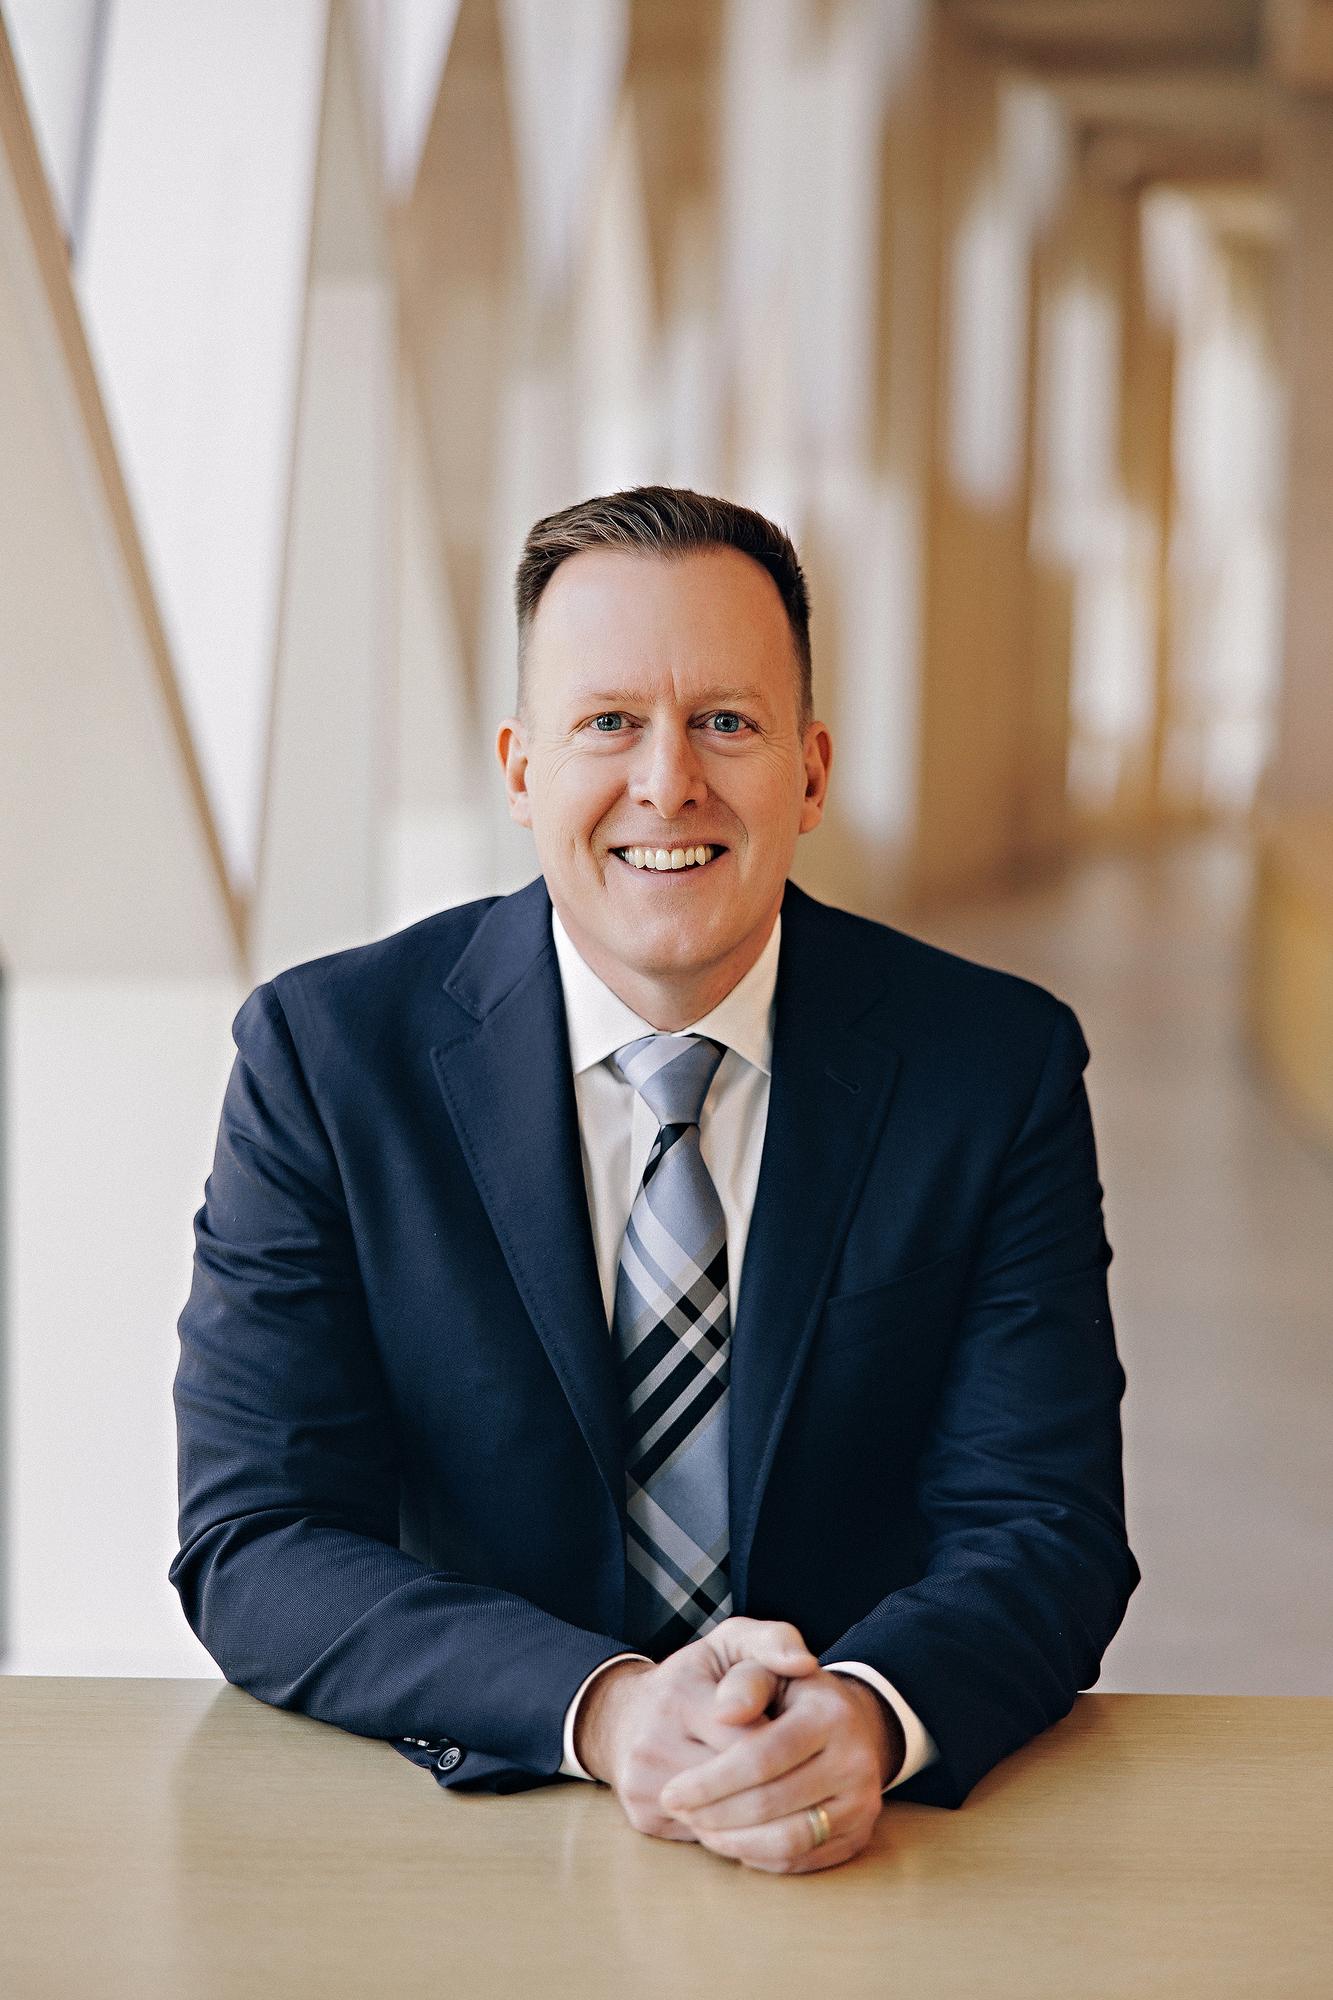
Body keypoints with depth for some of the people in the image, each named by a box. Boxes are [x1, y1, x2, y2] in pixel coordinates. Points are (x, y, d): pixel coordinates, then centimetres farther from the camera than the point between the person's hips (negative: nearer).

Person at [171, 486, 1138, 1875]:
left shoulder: (999, 1065, -2)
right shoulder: (326, 1054, -5)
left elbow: (1043, 1524, -5)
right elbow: (253, 1549, -9)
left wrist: (867, 1713, -27)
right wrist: (601, 1708, -26)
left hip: (877, 1838, 1)